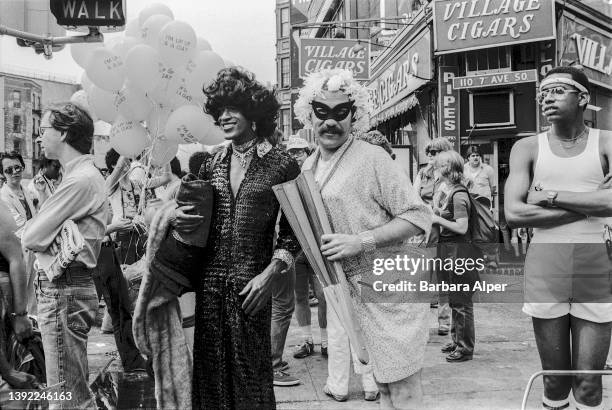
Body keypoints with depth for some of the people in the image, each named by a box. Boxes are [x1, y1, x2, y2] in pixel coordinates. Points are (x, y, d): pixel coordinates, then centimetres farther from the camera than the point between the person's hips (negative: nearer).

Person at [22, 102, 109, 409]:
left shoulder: (80, 180, -16)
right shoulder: (84, 174, 16)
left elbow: (31, 239, -17)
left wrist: (31, 228, 2)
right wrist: (39, 226, -4)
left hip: (63, 290, -10)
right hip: (66, 286, 10)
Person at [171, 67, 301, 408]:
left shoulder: (281, 164, -3)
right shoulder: (212, 164, 10)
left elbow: (292, 231, -3)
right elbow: (194, 214, 19)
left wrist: (271, 273, -13)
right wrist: (178, 218, -3)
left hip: (250, 286, -4)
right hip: (209, 283, 4)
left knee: (249, 373, 4)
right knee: (210, 373, 10)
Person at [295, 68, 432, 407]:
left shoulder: (372, 157, -12)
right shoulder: (307, 166, 10)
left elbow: (418, 216, -14)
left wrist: (361, 241, -22)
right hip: (341, 287, 6)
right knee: (383, 382, 15)